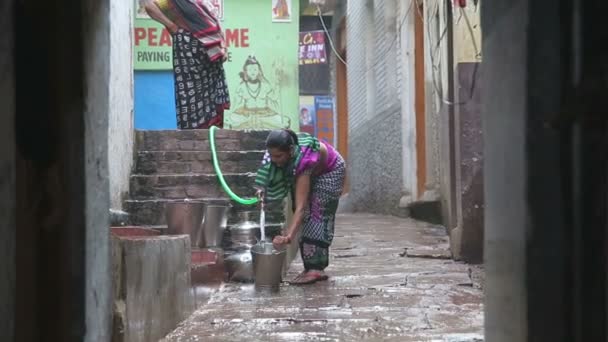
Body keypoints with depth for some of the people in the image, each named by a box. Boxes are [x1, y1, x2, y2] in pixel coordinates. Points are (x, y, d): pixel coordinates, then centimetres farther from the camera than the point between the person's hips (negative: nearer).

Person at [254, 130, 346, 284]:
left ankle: (316, 268, -20)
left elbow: (300, 207, -48)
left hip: (329, 171, -7)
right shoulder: (275, 153, -27)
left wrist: (289, 236, -58)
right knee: (306, 216, 0)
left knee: (319, 214, -17)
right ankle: (311, 266, 3)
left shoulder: (302, 162, -44)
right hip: (311, 173, 7)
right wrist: (262, 189, -21)